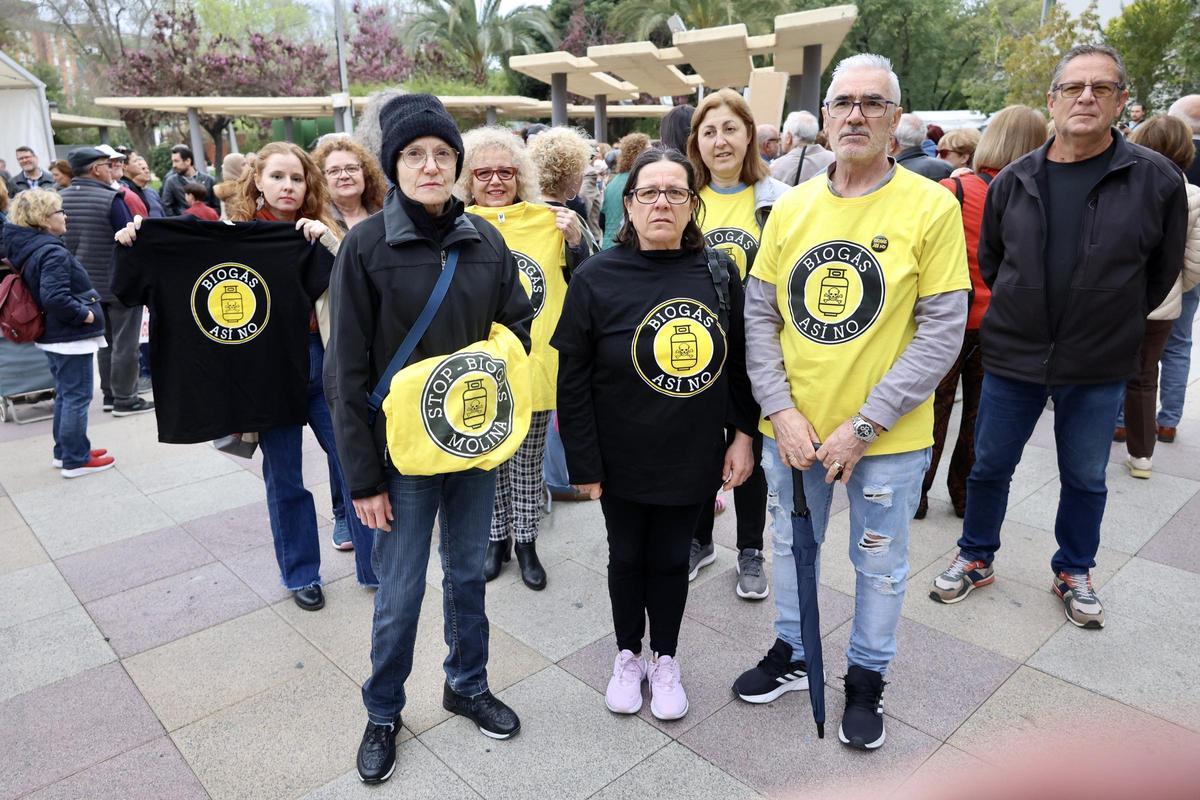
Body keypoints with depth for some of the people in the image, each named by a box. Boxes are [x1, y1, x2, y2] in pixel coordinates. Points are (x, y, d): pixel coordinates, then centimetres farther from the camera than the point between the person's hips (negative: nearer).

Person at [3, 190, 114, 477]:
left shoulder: (27, 249, 10)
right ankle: (76, 460, 8)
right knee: (77, 397, 0)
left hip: (51, 334, 10)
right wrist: (85, 314, -19)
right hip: (70, 337, -10)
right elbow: (54, 297, -32)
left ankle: (64, 451, 30)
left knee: (65, 395, 20)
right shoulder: (53, 253, -21)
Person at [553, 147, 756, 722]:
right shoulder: (596, 278, -11)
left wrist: (743, 434, 0)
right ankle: (628, 654, 40)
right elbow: (572, 379, -9)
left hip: (694, 457, 2)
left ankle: (665, 659, 38)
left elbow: (740, 361, 4)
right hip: (623, 459, -1)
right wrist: (582, 463, -10)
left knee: (671, 558, 16)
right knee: (627, 556, 16)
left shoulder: (719, 272, -3)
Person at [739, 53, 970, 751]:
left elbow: (942, 332, -12)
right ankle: (793, 655, 45)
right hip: (792, 429, 4)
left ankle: (867, 678, 40)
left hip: (888, 436, -3)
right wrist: (781, 410, -9)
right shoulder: (792, 207, 0)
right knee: (793, 546, 20)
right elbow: (759, 313, 2)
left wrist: (863, 425, -17)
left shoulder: (931, 207, -10)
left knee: (880, 565, 15)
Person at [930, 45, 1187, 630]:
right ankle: (975, 559, 33)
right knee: (990, 467, 12)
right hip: (1012, 359, 1)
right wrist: (1023, 312, 8)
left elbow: (1162, 272, 4)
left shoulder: (1156, 180, -7)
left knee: (1085, 480, 15)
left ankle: (1074, 572, 37)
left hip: (1099, 368, -1)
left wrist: (1111, 322, 7)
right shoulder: (1013, 181, -2)